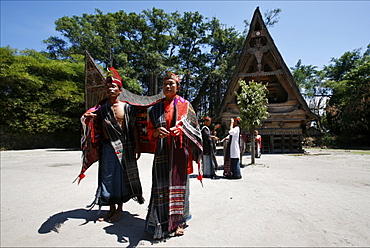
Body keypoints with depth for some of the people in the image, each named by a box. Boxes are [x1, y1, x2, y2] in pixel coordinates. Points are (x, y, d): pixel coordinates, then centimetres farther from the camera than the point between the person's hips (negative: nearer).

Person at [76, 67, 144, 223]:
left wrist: (137, 146, -2)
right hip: (108, 147, 3)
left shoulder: (127, 108, 0)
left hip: (125, 147, -2)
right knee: (108, 176, 9)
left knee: (123, 176, 4)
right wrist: (87, 118, -19)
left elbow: (134, 128, 1)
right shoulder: (101, 108, 6)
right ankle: (112, 208, 26)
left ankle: (119, 208, 20)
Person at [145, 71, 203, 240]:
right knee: (161, 186, 1)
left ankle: (179, 221, 18)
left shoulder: (184, 105, 7)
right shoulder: (155, 108, 14)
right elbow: (150, 130, 12)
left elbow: (192, 128, 2)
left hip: (179, 150, -2)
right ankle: (161, 223, 14)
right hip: (162, 151, 2)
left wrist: (179, 130, -18)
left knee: (178, 184, 2)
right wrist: (156, 132, -11)